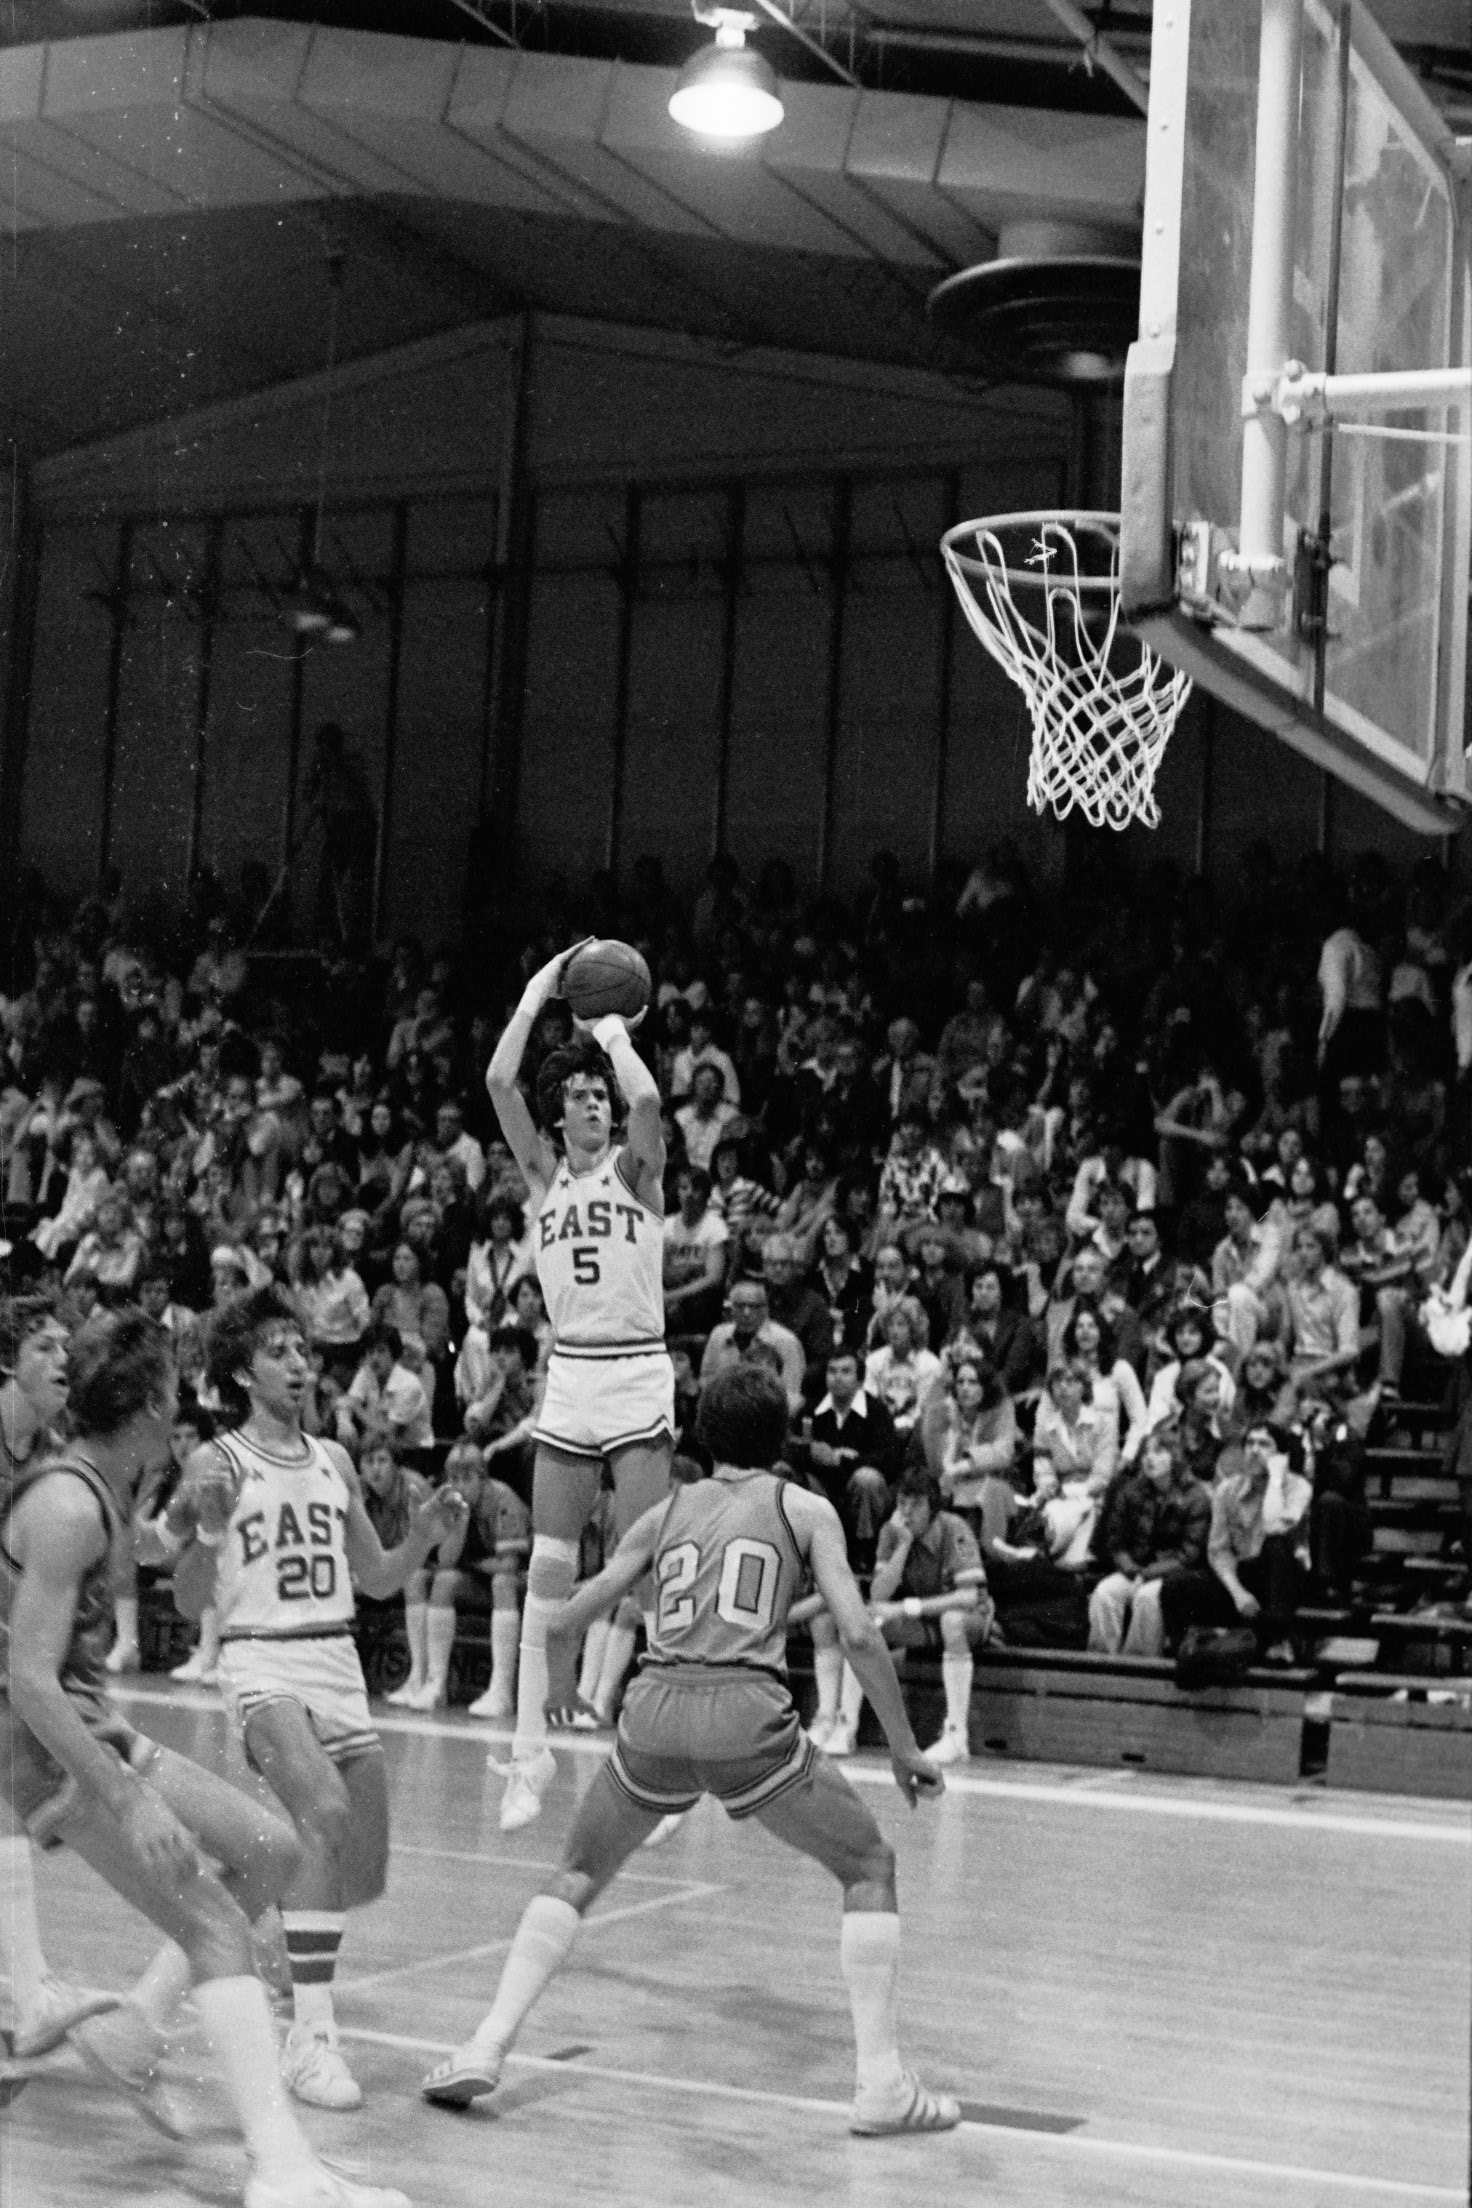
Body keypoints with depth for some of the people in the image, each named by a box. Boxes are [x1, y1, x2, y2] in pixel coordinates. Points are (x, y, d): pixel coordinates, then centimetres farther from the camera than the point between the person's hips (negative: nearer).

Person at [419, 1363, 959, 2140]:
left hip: (656, 1706, 3)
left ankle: (484, 2049, 13)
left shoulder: (668, 1511, 20)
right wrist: (904, 1748, 9)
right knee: (869, 1867, 15)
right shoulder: (804, 1509, 12)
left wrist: (560, 1691, 41)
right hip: (746, 1713, -3)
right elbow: (858, 1635, -1)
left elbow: (566, 1623, 20)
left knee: (576, 1875, 25)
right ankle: (882, 2084, 6)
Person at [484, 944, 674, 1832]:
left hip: (638, 1377, -3)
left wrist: (615, 1034, -6)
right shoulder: (543, 1170, 10)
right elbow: (499, 1080, -3)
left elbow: (648, 1101, -21)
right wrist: (538, 995, 1)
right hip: (569, 1378, 3)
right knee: (549, 1570, 1)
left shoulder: (635, 1168, 1)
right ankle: (532, 1748, 6)